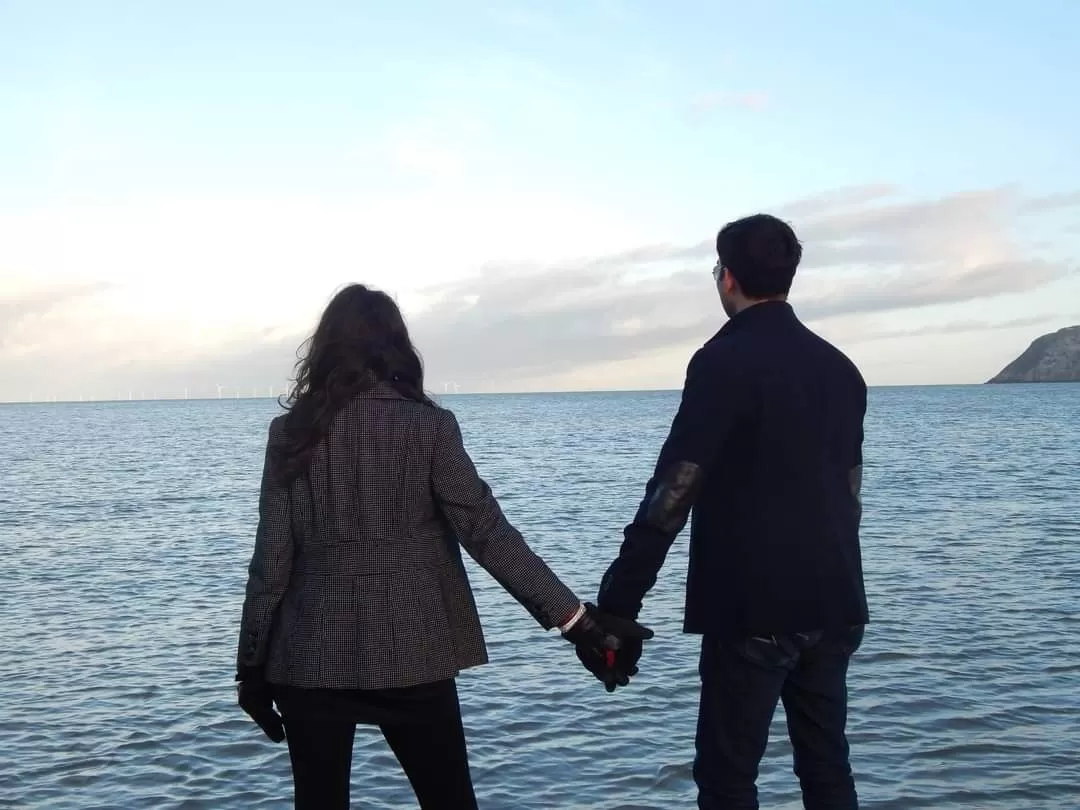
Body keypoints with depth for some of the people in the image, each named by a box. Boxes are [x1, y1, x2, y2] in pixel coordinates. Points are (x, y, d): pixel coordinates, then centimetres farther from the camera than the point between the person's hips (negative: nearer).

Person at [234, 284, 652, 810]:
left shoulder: (291, 433, -1)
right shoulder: (428, 426, -6)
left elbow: (270, 561, -2)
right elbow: (487, 534, -12)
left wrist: (252, 665, 7)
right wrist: (576, 620, -11)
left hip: (311, 657, 1)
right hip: (410, 655, -1)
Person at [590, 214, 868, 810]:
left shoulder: (724, 361, -12)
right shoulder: (839, 366, 10)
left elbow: (674, 490, -17)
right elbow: (849, 490, 16)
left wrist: (616, 604, -14)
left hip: (753, 609, -7)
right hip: (833, 605, 7)